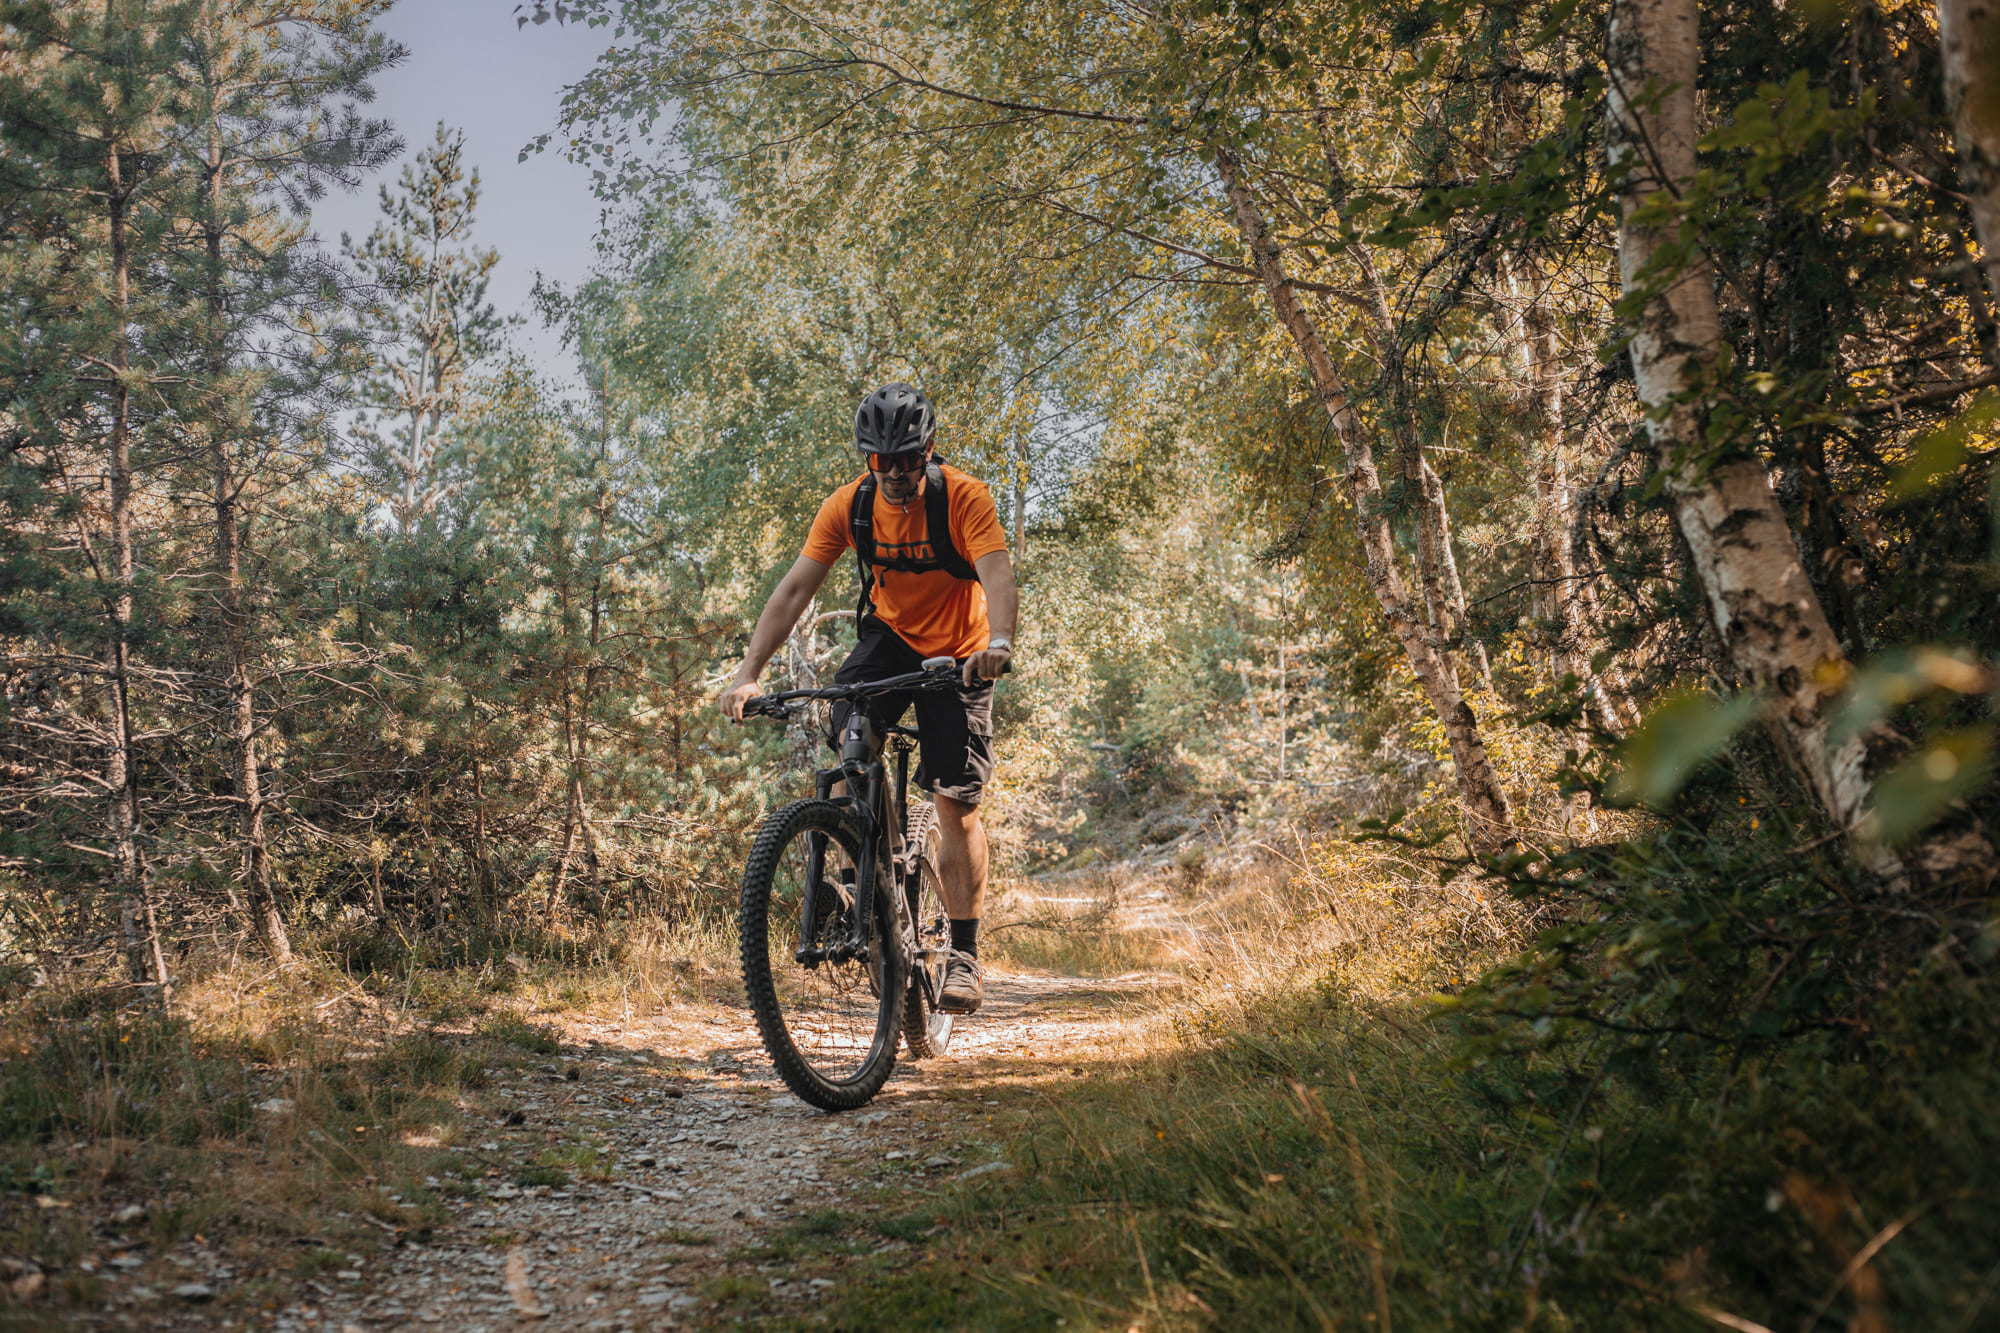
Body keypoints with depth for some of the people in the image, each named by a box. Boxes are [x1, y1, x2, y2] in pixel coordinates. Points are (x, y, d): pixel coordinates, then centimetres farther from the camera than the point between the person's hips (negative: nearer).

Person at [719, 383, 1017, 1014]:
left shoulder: (965, 498, -23)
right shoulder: (849, 505, -14)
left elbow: (997, 576, -36)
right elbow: (794, 589, -17)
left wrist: (998, 641, -57)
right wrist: (748, 673, -28)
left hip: (958, 654, -3)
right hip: (888, 635, 3)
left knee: (955, 802, -6)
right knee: (849, 740, -26)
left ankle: (965, 956, 6)